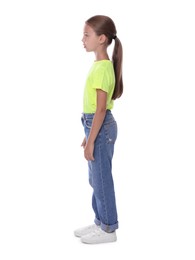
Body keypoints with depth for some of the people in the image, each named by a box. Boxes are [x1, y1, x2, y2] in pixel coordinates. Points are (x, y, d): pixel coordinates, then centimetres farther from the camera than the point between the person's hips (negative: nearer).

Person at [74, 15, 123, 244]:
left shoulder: (103, 68, -19)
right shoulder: (99, 64, 12)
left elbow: (101, 109, -21)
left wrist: (91, 141, -19)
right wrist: (88, 135, 20)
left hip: (101, 127, -10)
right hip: (97, 126, 10)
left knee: (102, 179, 2)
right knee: (96, 179, 18)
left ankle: (108, 229, 16)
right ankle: (100, 222, 32)